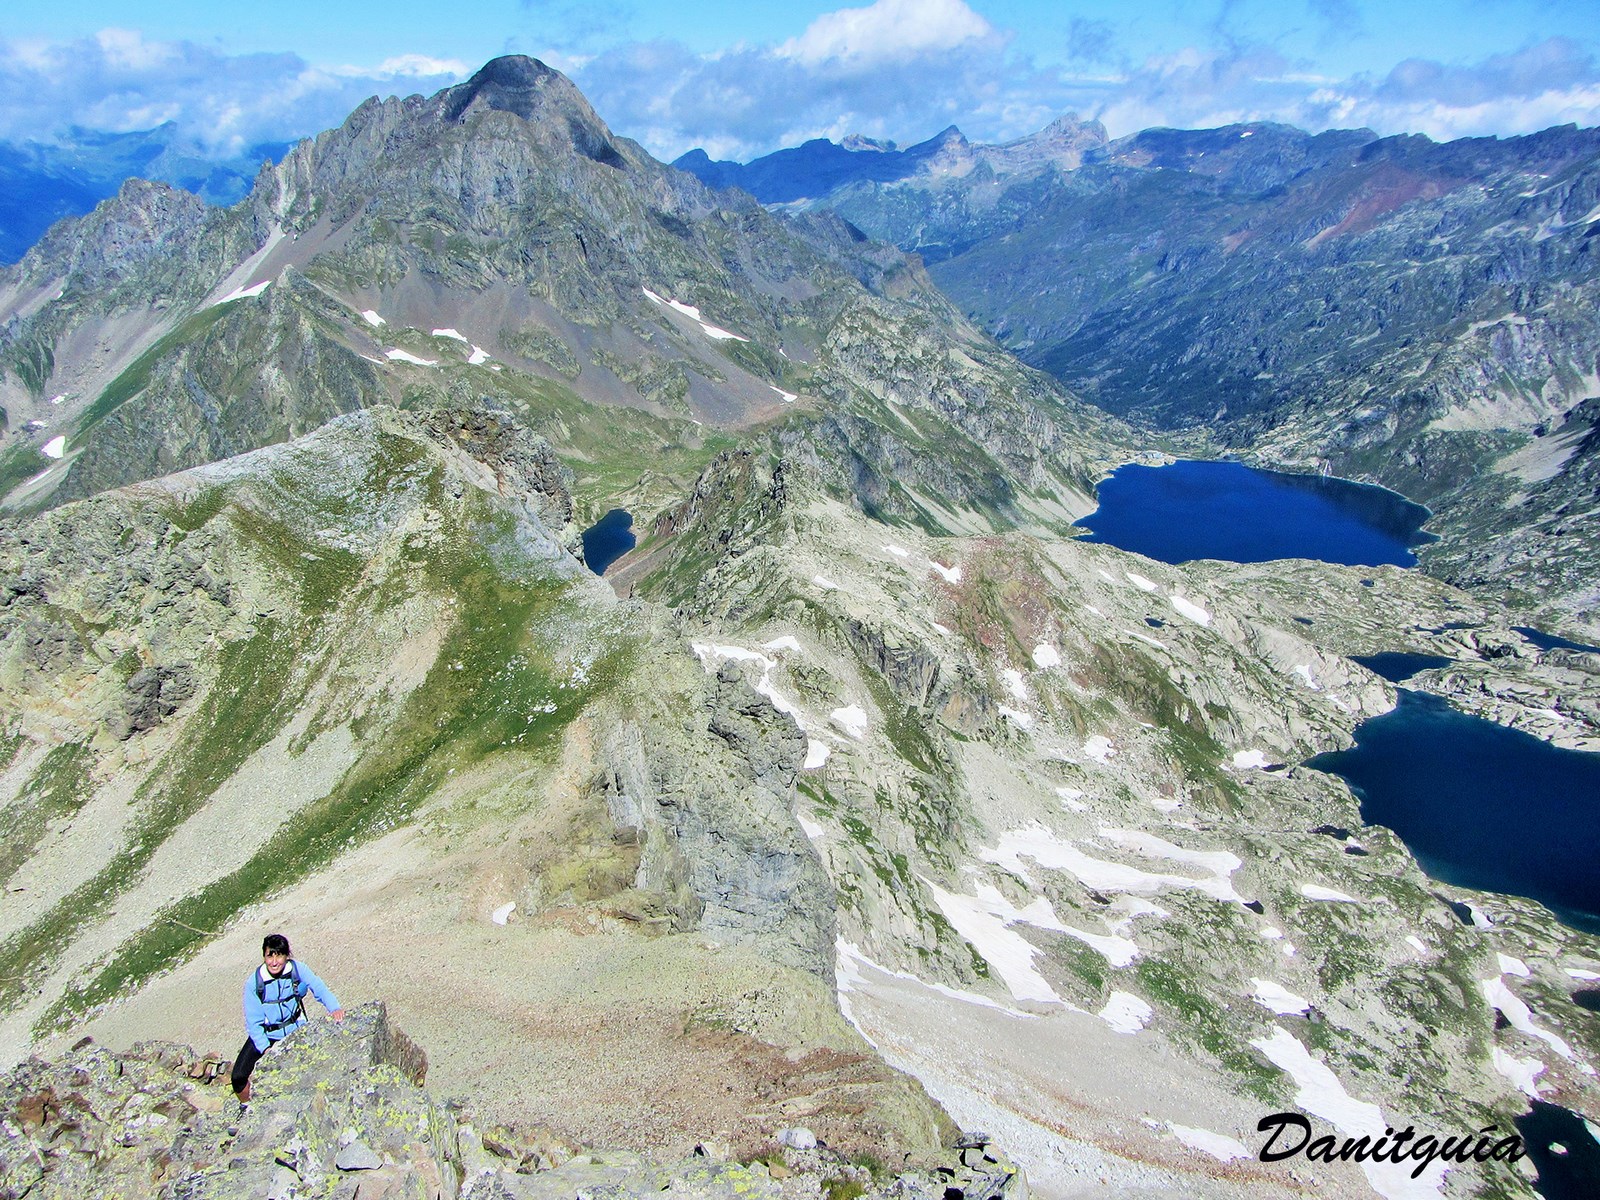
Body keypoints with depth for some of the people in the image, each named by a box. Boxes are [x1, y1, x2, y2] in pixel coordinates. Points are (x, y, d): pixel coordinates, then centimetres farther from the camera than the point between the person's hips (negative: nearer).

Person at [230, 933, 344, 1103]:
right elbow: (253, 1022, -12)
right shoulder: (253, 983, -15)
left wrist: (335, 1008, -33)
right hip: (266, 1035, 0)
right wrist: (265, 1049, -23)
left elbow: (320, 989, -13)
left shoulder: (298, 969, -14)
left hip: (296, 1030, 1)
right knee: (238, 1078, -12)